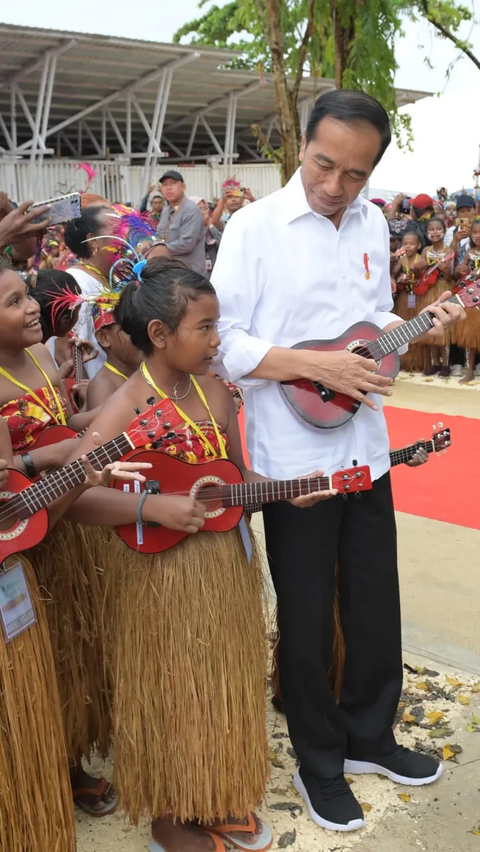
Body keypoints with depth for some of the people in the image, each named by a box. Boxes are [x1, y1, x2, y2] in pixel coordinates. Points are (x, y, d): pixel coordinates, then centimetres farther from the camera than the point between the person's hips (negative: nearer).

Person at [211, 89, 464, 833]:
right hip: (294, 457, -5)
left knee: (376, 603, 16)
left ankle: (368, 736, 39)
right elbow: (222, 343, -16)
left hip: (365, 448, 6)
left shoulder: (372, 224, 7)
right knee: (307, 618, 9)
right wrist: (316, 365, -23)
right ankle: (319, 764, 31)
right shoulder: (255, 226, -11)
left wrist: (420, 327, -2)